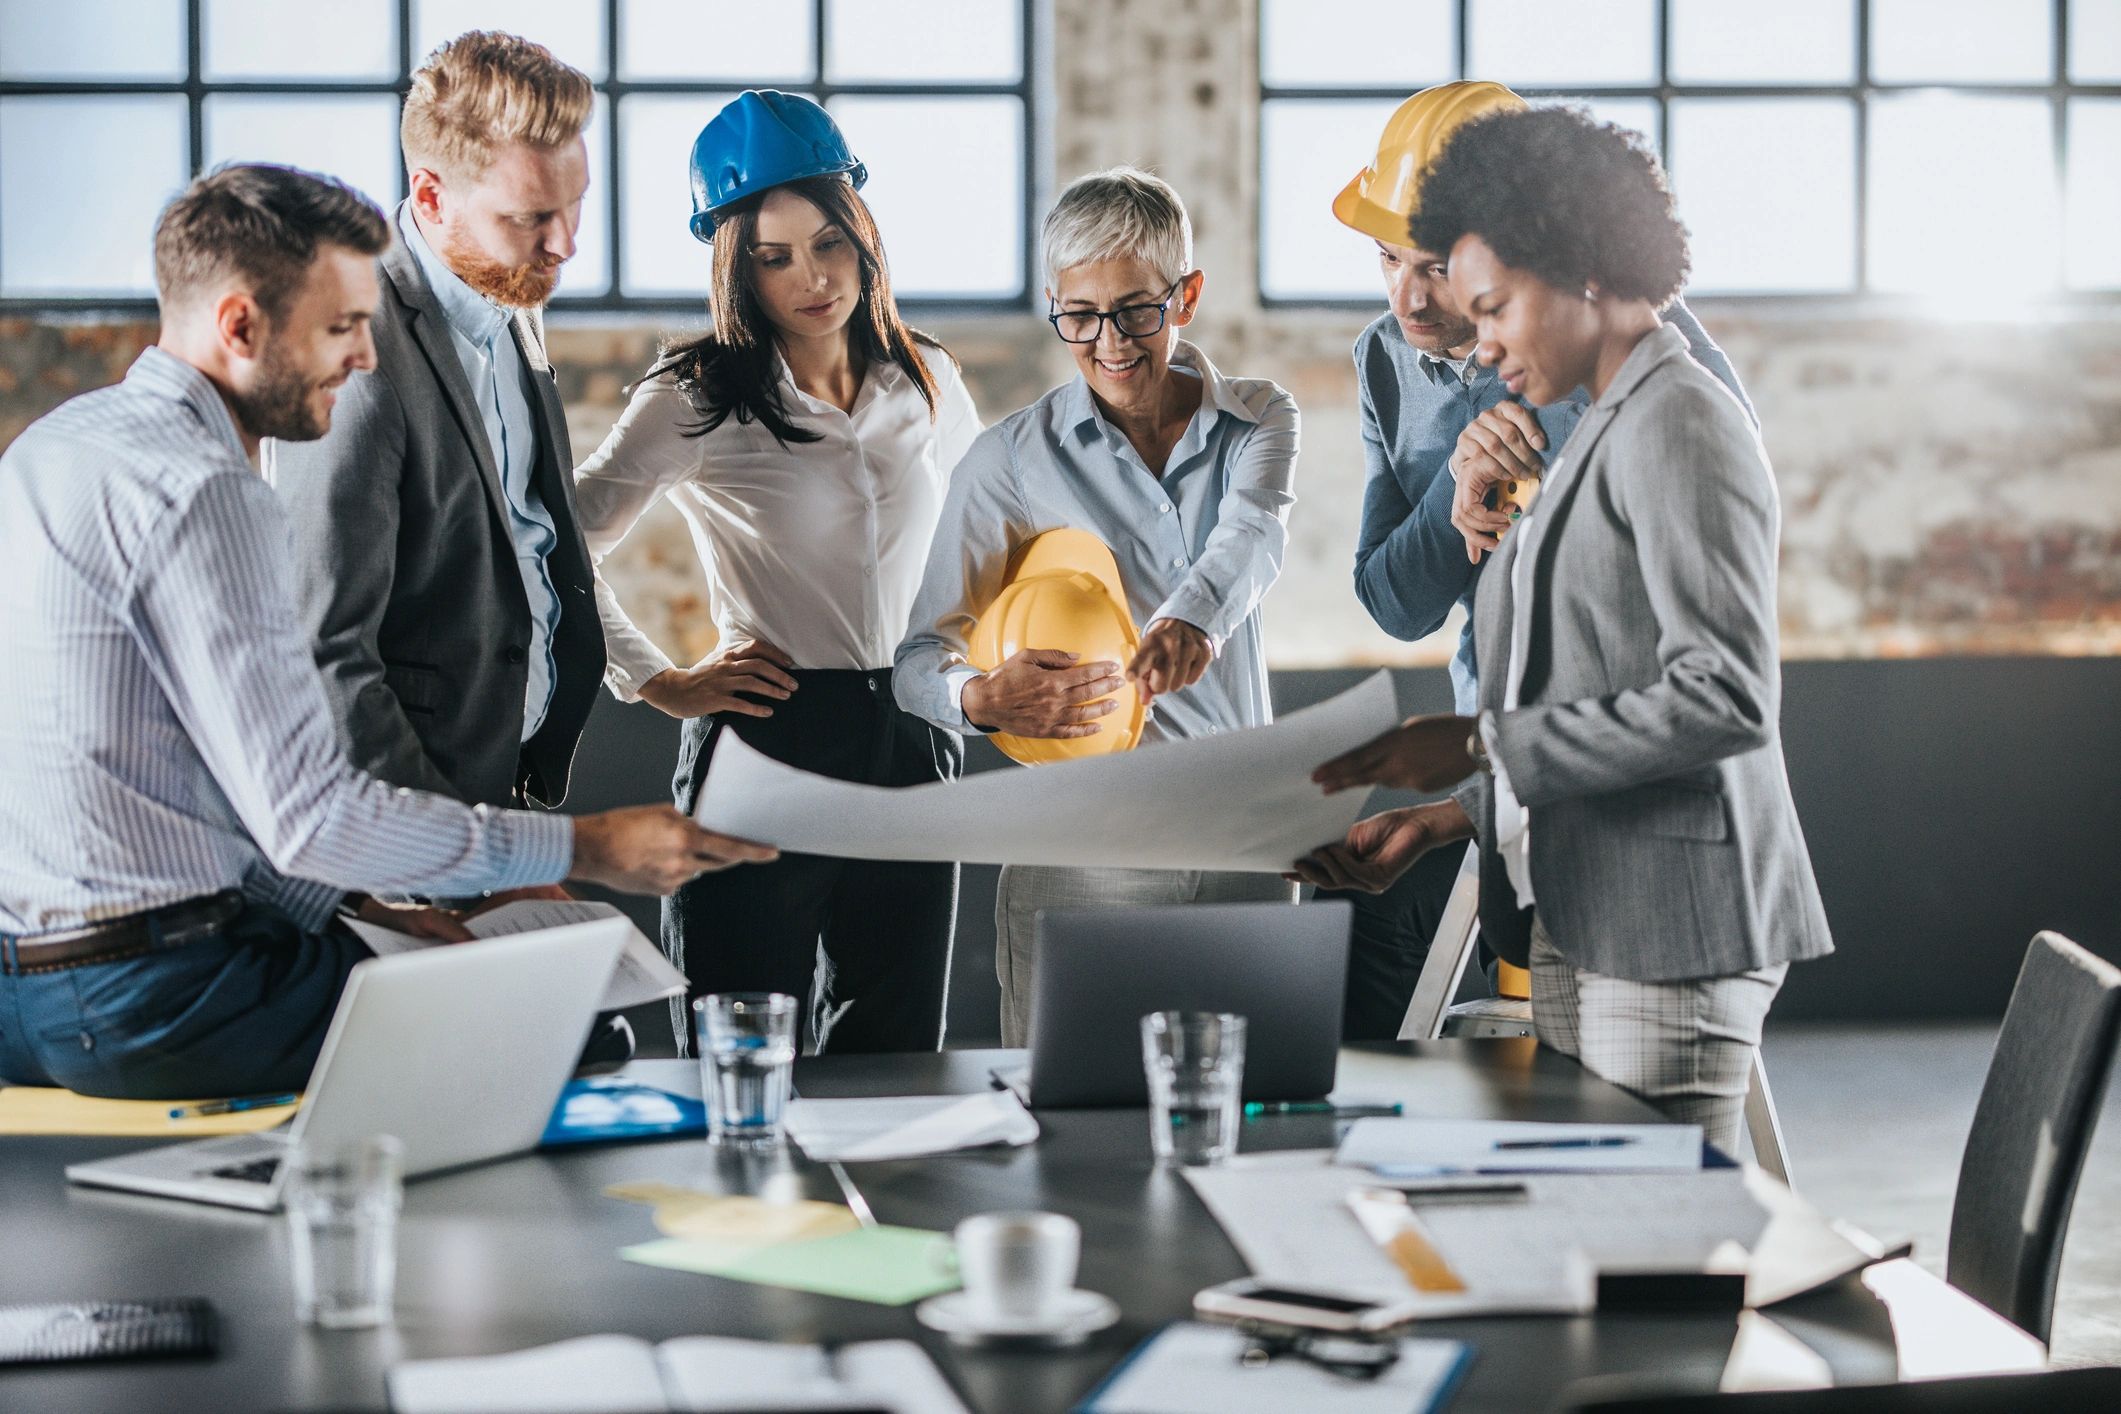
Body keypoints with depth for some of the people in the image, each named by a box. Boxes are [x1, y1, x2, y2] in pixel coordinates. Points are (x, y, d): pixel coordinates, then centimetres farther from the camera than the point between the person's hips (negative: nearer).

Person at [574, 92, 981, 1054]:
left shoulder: (926, 383, 9)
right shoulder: (697, 400, -4)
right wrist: (661, 685, -7)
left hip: (912, 755, 4)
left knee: (897, 1071, 10)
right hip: (764, 750, -4)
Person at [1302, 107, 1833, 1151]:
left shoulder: (1679, 422, -10)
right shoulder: (1603, 435, 18)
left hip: (1670, 925, -9)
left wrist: (1482, 747, -18)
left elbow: (1728, 696, -20)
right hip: (1576, 922, 9)